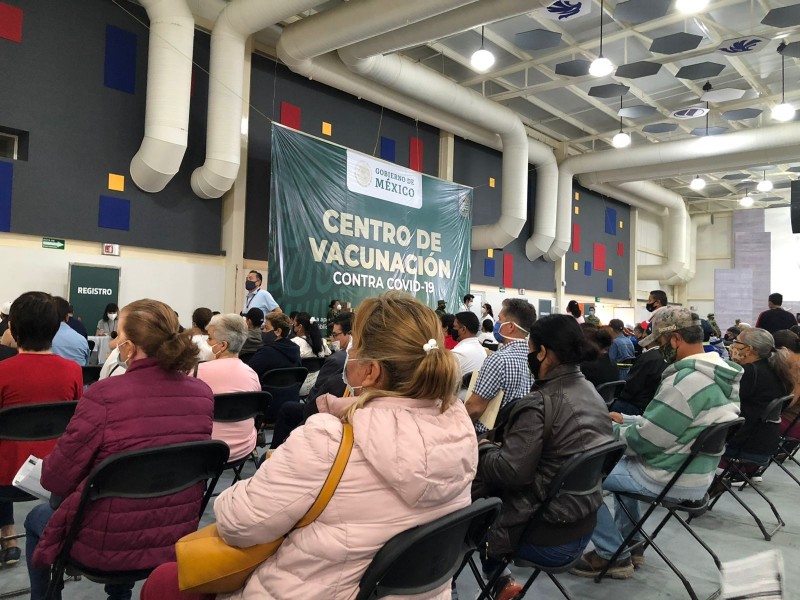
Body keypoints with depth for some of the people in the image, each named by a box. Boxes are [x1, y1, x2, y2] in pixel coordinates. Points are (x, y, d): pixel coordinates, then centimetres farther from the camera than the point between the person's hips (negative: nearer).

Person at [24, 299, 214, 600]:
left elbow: (56, 479, -13)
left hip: (109, 545, -4)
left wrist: (44, 465, 8)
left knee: (36, 517, 27)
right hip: (178, 535, 5)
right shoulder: (202, 393, -9)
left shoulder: (104, 395, -25)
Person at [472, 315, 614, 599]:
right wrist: (500, 445, 6)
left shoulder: (539, 404, -25)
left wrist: (483, 447, -8)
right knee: (488, 490, 19)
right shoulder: (592, 393, 2)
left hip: (548, 539, -8)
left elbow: (509, 472, -26)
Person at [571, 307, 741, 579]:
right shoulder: (719, 372, 5)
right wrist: (625, 420, 11)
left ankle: (614, 556, 7)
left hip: (672, 480, -10)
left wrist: (609, 429, -6)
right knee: (623, 461, 32)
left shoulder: (686, 380, -27)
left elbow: (645, 440, -23)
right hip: (696, 473, 10)